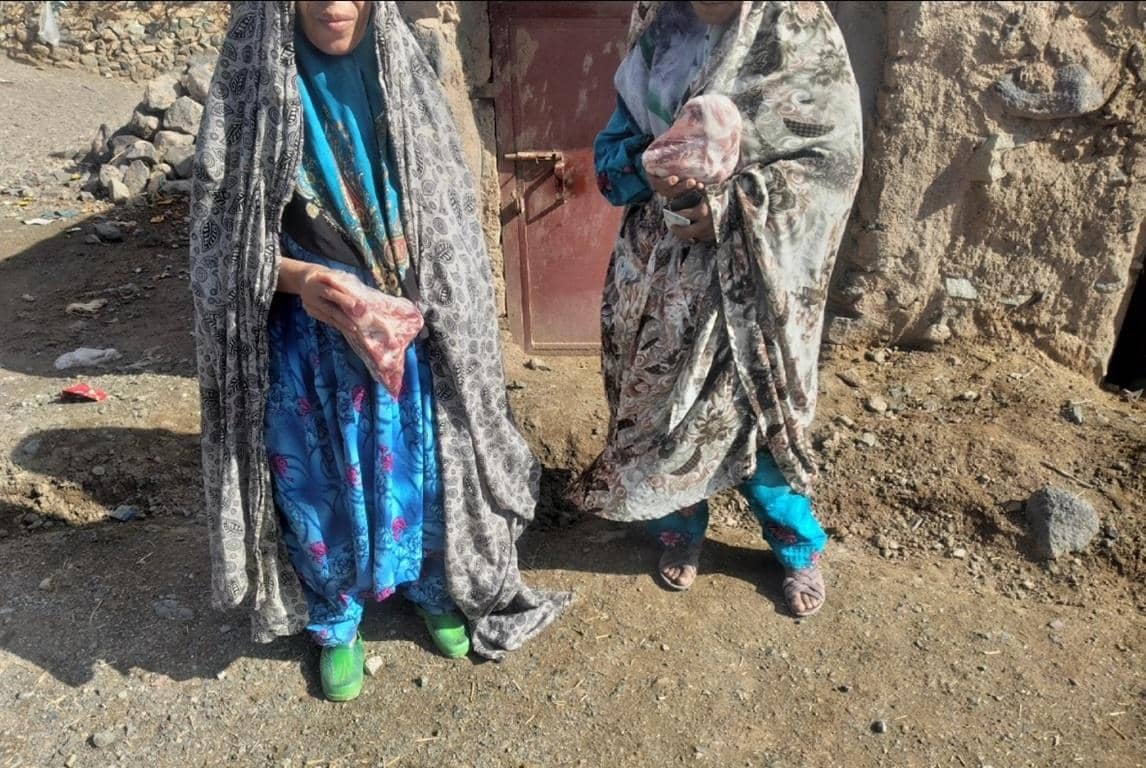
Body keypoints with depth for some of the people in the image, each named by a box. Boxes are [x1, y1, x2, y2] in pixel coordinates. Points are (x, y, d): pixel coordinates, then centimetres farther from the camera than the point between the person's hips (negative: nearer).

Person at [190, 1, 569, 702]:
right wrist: (302, 280, -25)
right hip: (306, 340, -1)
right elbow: (226, 237, -6)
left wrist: (407, 303, -13)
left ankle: (434, 591, 45)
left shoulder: (404, 78, -2)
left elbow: (447, 217, 1)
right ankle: (336, 624, 40)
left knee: (422, 468, 17)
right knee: (324, 486, 14)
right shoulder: (251, 90, -8)